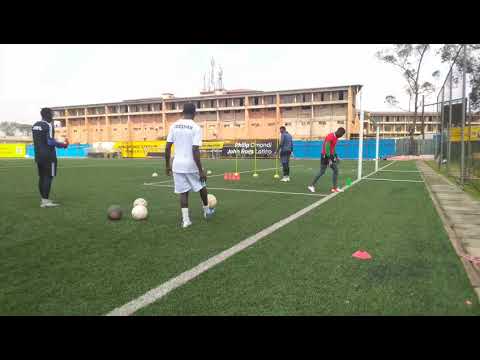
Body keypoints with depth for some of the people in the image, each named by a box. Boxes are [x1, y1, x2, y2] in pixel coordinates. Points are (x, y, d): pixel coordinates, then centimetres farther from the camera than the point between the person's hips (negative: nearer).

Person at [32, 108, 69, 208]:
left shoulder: (35, 126, 15)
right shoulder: (48, 125, -13)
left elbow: (37, 141, 18)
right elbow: (50, 142, -18)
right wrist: (63, 145, -9)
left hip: (38, 155, 9)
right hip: (48, 156, -9)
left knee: (42, 177, 11)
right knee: (48, 177, -6)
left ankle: (43, 199, 14)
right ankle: (46, 200, -8)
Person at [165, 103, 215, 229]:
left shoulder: (174, 126, 3)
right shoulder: (196, 127, -11)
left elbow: (167, 148, 2)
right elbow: (195, 150, -18)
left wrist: (167, 166, 13)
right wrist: (201, 170, -14)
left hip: (177, 165, 3)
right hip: (191, 165, -3)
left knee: (183, 192, 11)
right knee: (202, 186, 20)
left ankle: (185, 220, 7)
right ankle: (207, 211, 37)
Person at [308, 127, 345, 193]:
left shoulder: (336, 137, 12)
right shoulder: (330, 136, -18)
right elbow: (327, 147, -25)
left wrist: (336, 156, 18)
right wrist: (329, 159, -27)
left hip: (331, 156, 9)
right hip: (326, 156, -9)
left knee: (336, 170, 5)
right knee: (322, 172, -5)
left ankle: (335, 188, 9)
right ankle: (312, 185, 6)